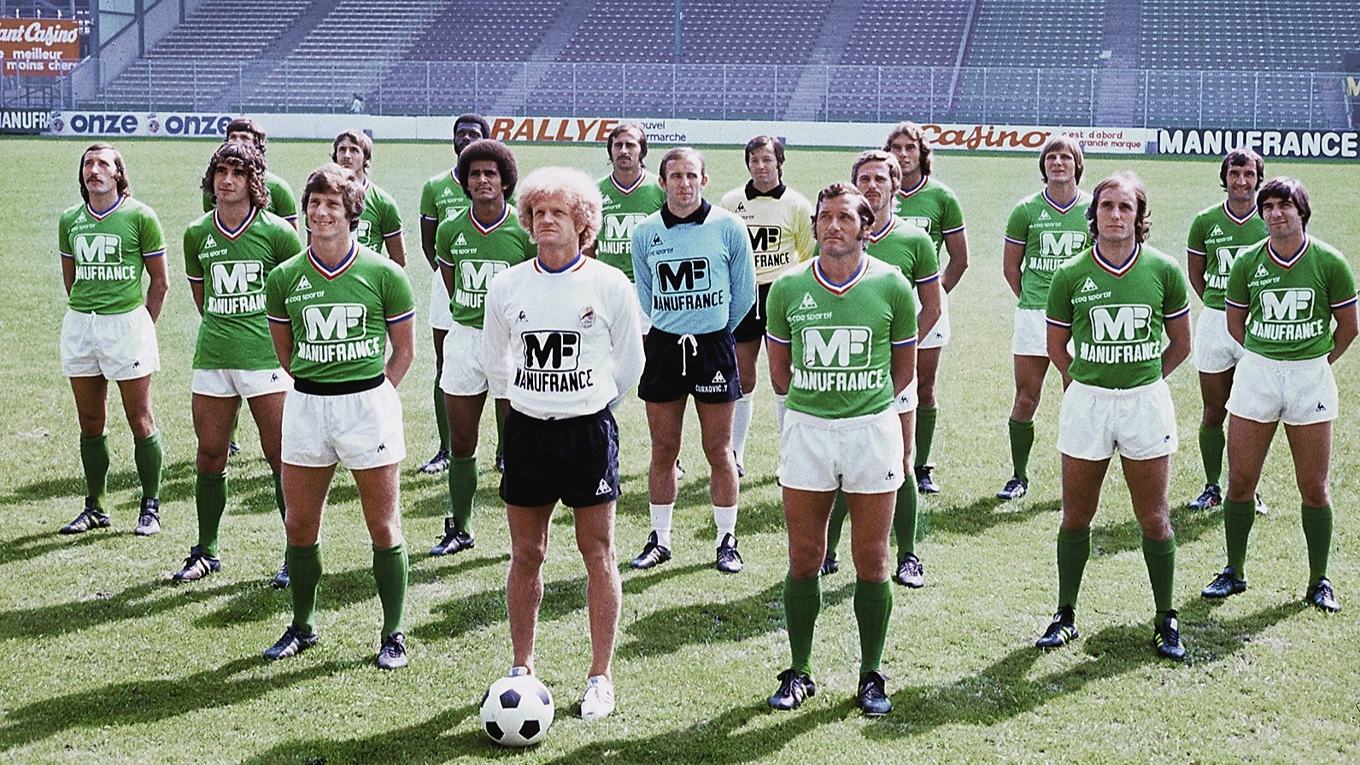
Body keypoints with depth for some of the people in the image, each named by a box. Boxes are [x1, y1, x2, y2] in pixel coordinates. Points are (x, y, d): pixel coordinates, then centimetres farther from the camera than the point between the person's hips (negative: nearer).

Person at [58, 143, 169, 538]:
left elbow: (160, 280, 1)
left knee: (140, 419, 0)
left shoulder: (139, 216, -4)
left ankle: (150, 506, 10)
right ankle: (95, 506, 20)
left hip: (127, 321, -5)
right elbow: (70, 277, 19)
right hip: (78, 324, 5)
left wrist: (141, 325, 2)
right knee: (90, 422, 10)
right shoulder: (70, 220, 9)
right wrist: (86, 315, 14)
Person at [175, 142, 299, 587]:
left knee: (281, 455, -1)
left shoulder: (275, 231, -5)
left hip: (266, 356, -4)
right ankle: (206, 551, 22)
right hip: (211, 357, 4)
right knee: (210, 455, 9)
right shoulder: (197, 234, 8)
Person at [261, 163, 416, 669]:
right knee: (299, 526, 10)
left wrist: (374, 395, -3)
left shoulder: (383, 275, -5)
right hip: (305, 404, 3)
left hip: (369, 403, -3)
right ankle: (303, 626, 29)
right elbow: (284, 351, 15)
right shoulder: (284, 278, 4)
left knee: (383, 527, 3)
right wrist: (317, 387, 6)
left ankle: (393, 634, 16)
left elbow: (404, 350, 4)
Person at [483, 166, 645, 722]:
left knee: (598, 555, 3)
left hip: (589, 430, -2)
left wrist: (592, 400, 9)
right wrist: (524, 397, 13)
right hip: (526, 430, 2)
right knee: (526, 554, 8)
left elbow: (630, 361, 6)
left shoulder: (610, 285, -5)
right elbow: (495, 359, 16)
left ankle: (600, 676, 14)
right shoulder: (506, 286, 1)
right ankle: (522, 670, 22)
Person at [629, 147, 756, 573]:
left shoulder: (728, 227, -5)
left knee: (718, 451, 3)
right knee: (663, 450, 7)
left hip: (714, 346, -2)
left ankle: (727, 540, 16)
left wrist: (717, 331, 10)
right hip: (663, 346, 2)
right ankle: (660, 538, 19)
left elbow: (744, 291, 5)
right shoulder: (644, 233, 2)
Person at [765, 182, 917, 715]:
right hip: (805, 429, 1)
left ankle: (871, 676, 18)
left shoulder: (891, 286, -3)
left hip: (873, 427, -1)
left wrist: (866, 405, 11)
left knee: (872, 562, 5)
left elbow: (904, 368, 8)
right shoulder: (788, 287, 1)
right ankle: (799, 672, 19)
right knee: (803, 559, 6)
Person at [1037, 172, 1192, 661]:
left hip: (1145, 402, 0)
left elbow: (1181, 344, 9)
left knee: (1154, 519, 6)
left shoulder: (1163, 271, -2)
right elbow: (1057, 347, 10)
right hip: (1085, 401, 1)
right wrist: (1086, 382, 5)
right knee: (1076, 516, 8)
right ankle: (1065, 615, 22)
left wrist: (1145, 380, 6)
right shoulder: (1070, 276, -2)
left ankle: (1166, 620, 20)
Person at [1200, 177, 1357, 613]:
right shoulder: (1247, 263, 0)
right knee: (1240, 481, 3)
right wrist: (1267, 358, 12)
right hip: (1255, 373, 2)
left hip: (1311, 376, -1)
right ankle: (1234, 572, 18)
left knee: (1314, 488, 3)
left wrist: (1318, 361, 11)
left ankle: (1318, 581, 17)